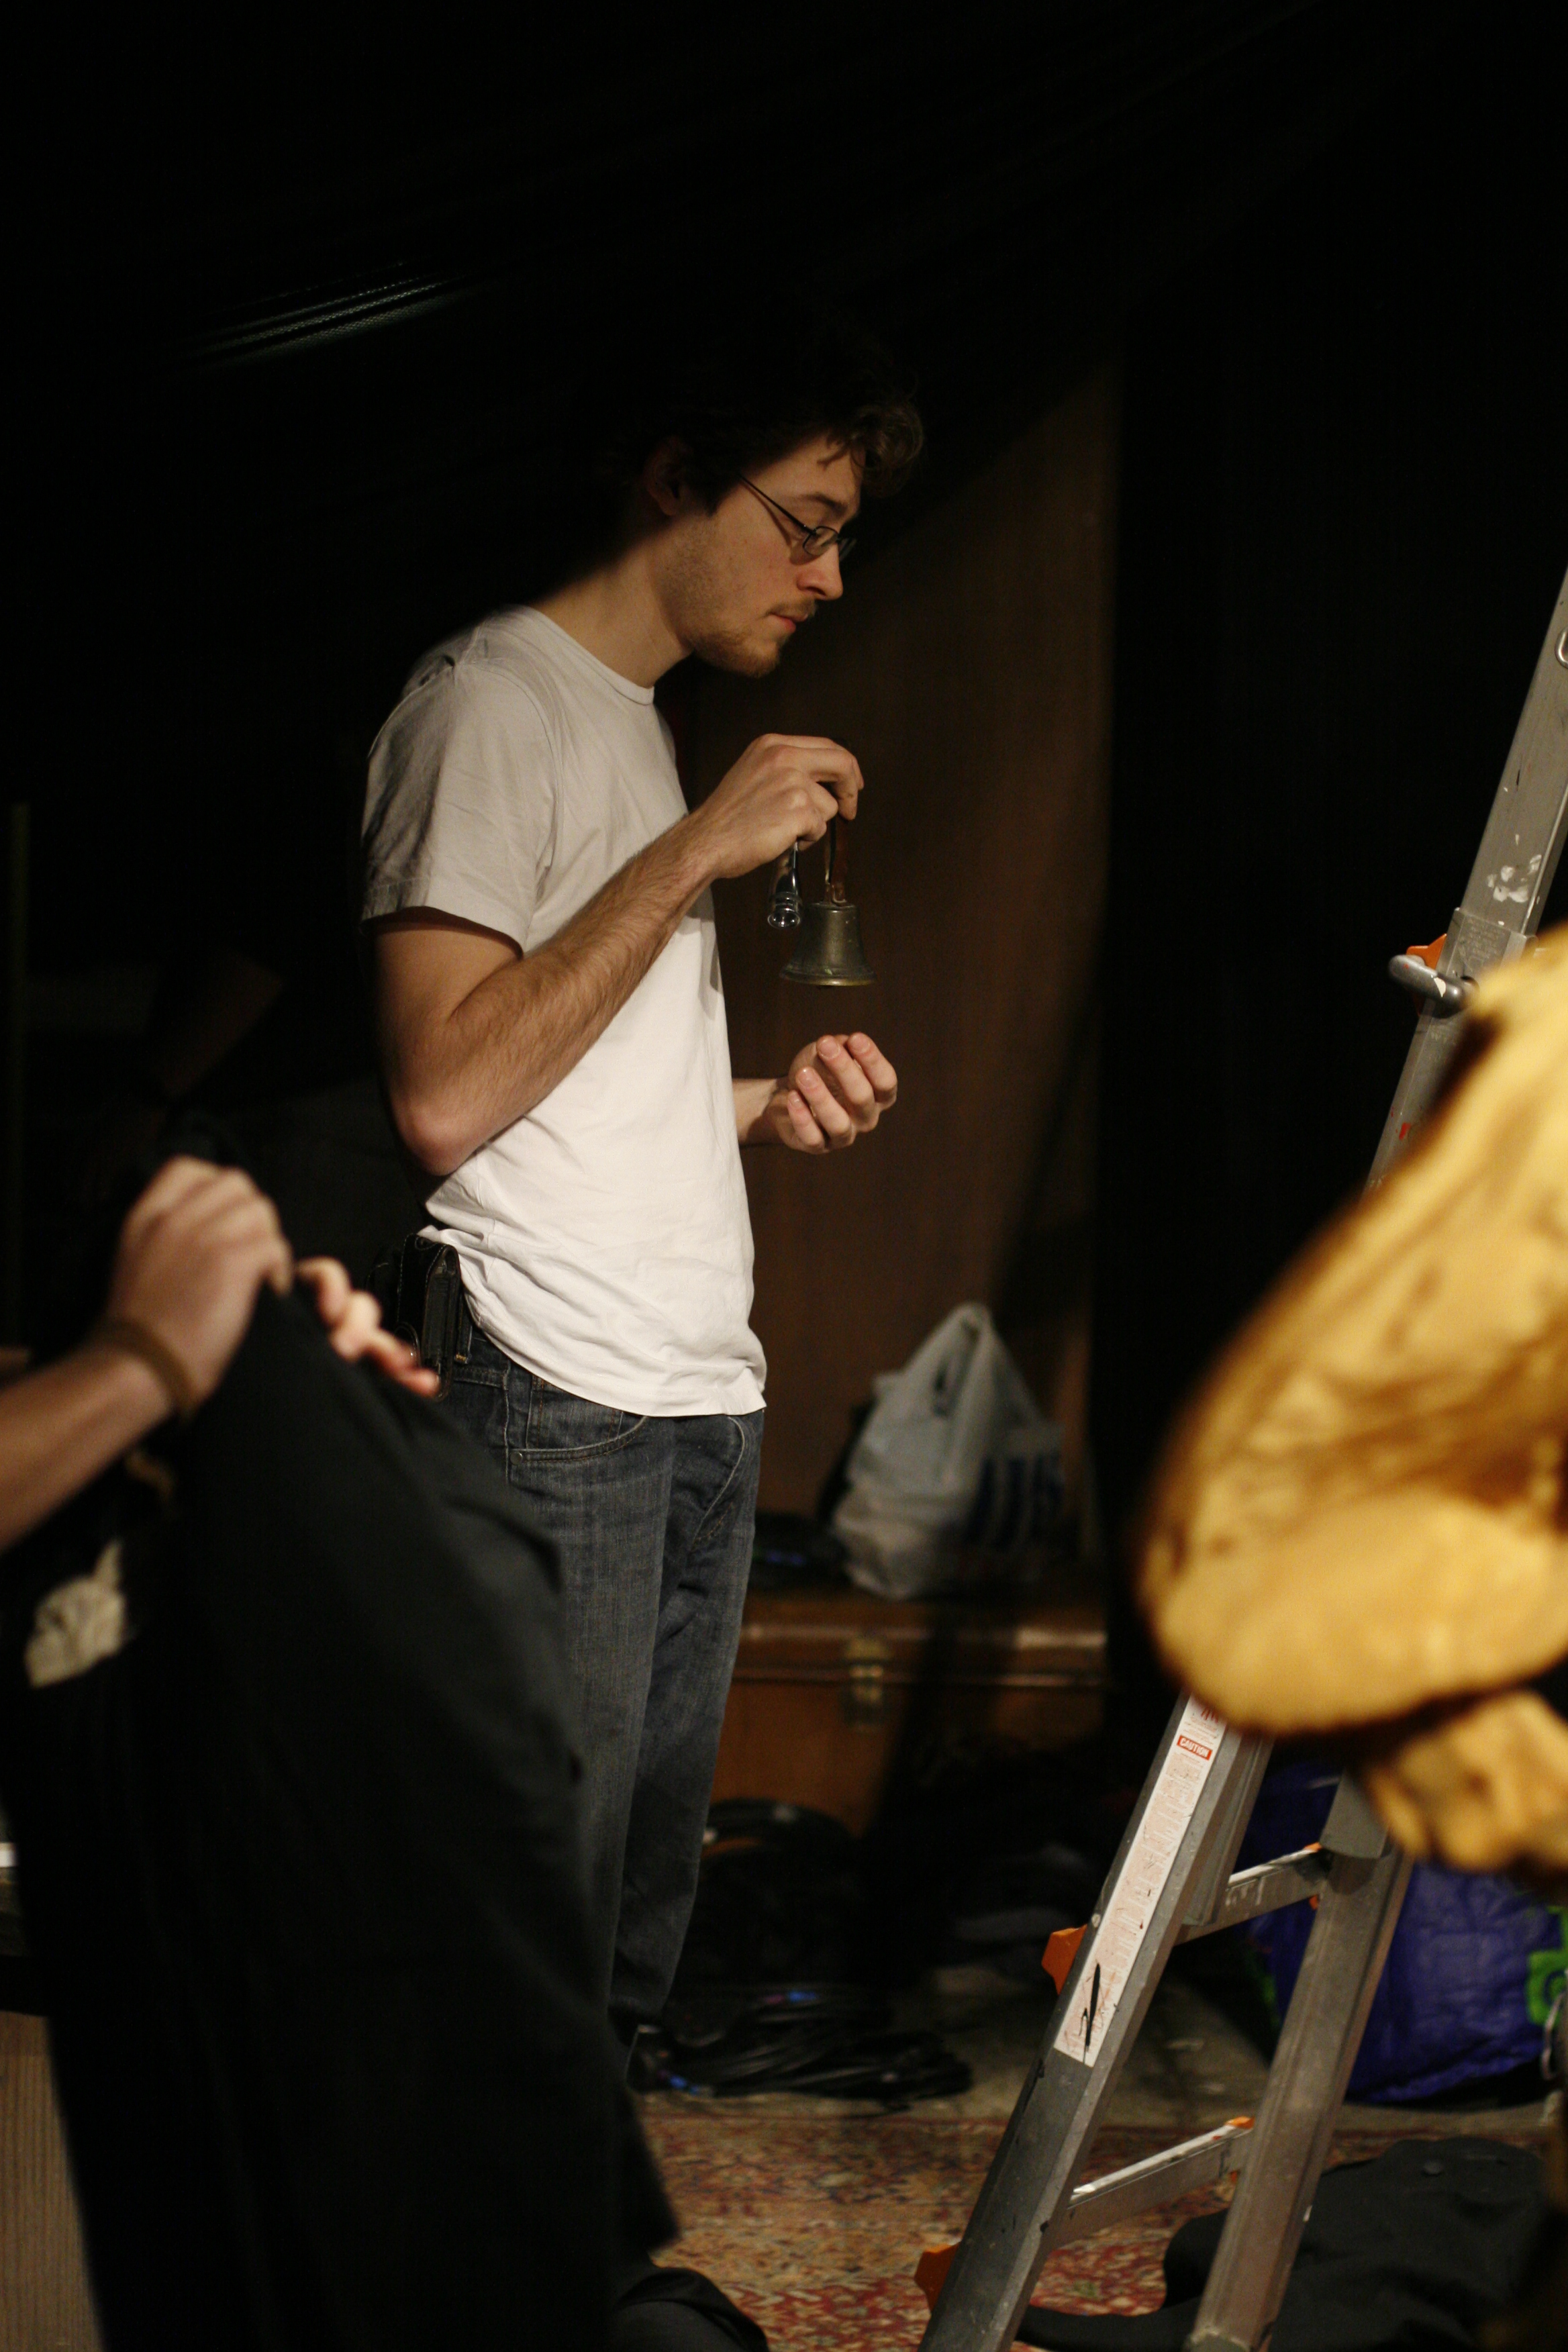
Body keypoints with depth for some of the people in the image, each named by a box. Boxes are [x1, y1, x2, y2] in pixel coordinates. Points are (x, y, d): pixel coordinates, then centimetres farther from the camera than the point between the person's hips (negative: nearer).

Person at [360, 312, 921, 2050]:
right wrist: (697, 852, -15)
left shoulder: (639, 721, 23)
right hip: (552, 1403, -9)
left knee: (640, 1914, 8)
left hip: (699, 1402, 9)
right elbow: (447, 1095, -17)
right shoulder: (490, 699, -6)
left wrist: (764, 1108, 8)